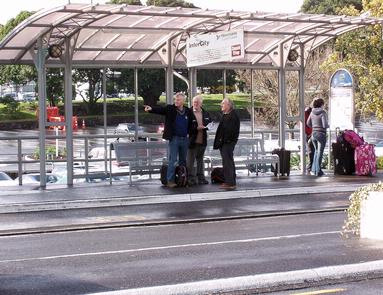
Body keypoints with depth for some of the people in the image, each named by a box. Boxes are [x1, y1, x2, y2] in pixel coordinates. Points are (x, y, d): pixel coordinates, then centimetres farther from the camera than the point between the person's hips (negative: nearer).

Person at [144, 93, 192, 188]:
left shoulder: (188, 111, 5)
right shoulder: (170, 109, -4)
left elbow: (190, 124, 14)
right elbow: (160, 109, -19)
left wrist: (188, 133, 4)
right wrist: (151, 109, -37)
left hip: (185, 139, 4)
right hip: (174, 138, -4)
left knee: (183, 160, 13)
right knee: (172, 160, -5)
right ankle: (170, 181, -3)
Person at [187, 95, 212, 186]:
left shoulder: (205, 113, 10)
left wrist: (204, 127, -6)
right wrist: (196, 128, -21)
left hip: (202, 141, 5)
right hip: (192, 140, -5)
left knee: (200, 160, 15)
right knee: (190, 160, -1)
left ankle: (201, 178, 21)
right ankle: (191, 178, 5)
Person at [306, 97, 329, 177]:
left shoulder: (312, 112, 4)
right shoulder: (323, 113, -14)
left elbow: (308, 123, 11)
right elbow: (325, 125, -19)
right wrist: (328, 126, 2)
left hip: (313, 134, 6)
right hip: (321, 134, -6)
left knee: (316, 151, 22)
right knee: (320, 152, 2)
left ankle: (314, 169, 21)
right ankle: (318, 171, 3)